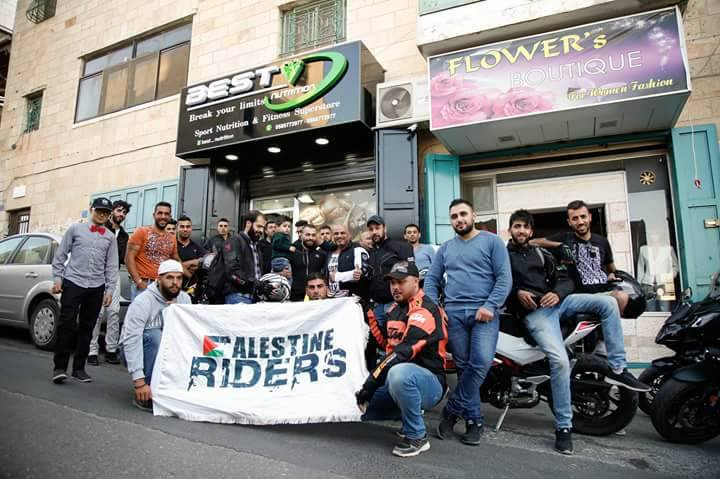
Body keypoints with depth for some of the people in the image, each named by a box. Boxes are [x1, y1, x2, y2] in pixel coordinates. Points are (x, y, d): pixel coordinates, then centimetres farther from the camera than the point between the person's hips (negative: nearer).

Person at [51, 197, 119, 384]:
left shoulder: (110, 237, 11)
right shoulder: (75, 229, 6)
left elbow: (112, 265, 8)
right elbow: (60, 255, 7)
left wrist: (110, 289, 2)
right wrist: (57, 278, 0)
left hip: (96, 287, 2)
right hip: (73, 282, -2)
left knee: (87, 327, 7)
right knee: (67, 324, -7)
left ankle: (79, 367, 17)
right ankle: (60, 367, 4)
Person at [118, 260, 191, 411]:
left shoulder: (184, 299, -6)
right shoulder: (143, 302, -22)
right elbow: (132, 340, -29)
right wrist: (139, 381, -35)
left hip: (165, 350, 5)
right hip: (134, 351, -4)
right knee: (155, 335, -34)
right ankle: (146, 396, -24)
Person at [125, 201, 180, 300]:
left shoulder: (172, 238, 11)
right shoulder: (142, 232, -1)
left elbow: (176, 261, 23)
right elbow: (129, 258, -6)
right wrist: (138, 281, -13)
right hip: (143, 284, -4)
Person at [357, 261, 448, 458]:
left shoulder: (424, 309, -18)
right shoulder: (395, 309, 12)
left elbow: (404, 352, -28)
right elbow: (386, 343, 17)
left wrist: (371, 383, -27)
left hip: (428, 382, -9)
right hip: (396, 382, 9)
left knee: (399, 373, -39)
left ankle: (416, 436, -16)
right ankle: (410, 413, 19)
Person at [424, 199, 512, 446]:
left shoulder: (491, 241, 4)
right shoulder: (445, 248, 16)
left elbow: (504, 277, -3)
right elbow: (432, 279, 15)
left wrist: (490, 306, -15)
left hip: (484, 312, -3)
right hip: (453, 313, 3)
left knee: (481, 364, -17)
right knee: (464, 367, 4)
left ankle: (452, 410, 1)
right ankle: (474, 420, 16)